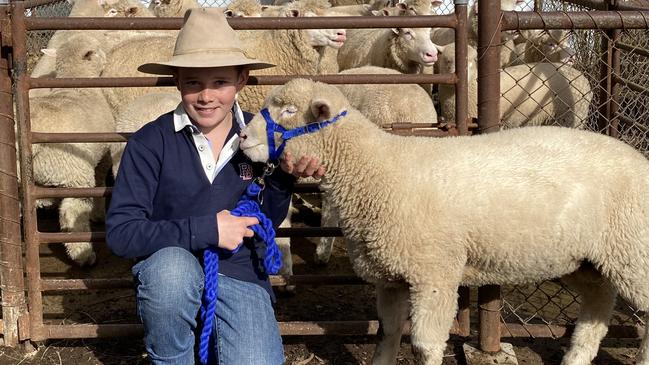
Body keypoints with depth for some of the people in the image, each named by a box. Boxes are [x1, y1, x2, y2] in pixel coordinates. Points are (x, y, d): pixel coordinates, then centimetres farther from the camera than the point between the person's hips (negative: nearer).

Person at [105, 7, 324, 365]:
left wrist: (283, 176, -9)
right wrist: (205, 230, -21)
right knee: (170, 265, -36)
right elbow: (120, 232, -14)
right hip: (170, 275, -1)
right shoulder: (150, 142, -9)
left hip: (241, 277, 2)